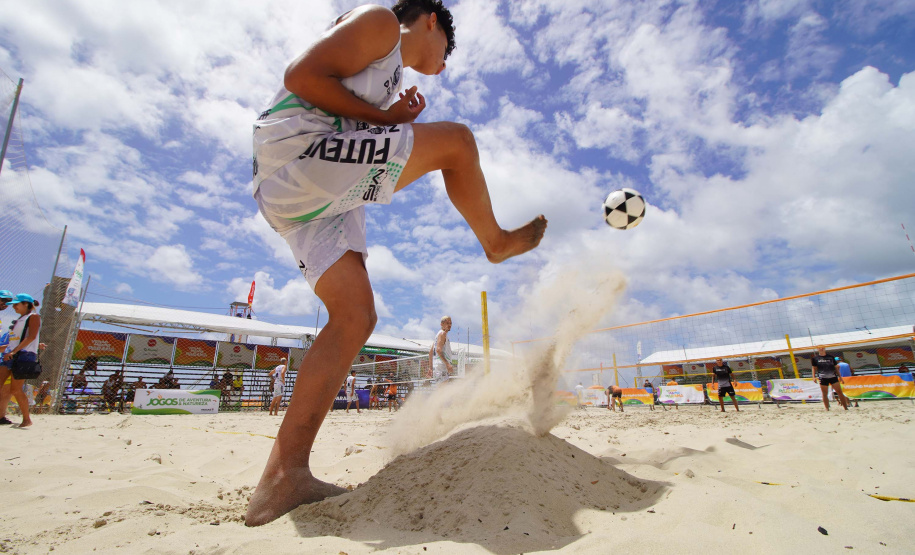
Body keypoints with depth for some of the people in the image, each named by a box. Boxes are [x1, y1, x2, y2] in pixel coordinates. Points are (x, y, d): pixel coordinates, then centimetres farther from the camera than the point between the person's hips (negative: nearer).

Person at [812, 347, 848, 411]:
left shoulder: (831, 357, 10)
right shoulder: (815, 358, 5)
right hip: (823, 378, -2)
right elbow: (814, 368, 8)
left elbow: (835, 367, 14)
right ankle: (827, 409, 6)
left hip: (833, 377, 2)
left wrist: (840, 376, 10)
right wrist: (814, 377, -3)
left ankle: (846, 408, 9)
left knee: (840, 392, 0)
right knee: (825, 394, 1)